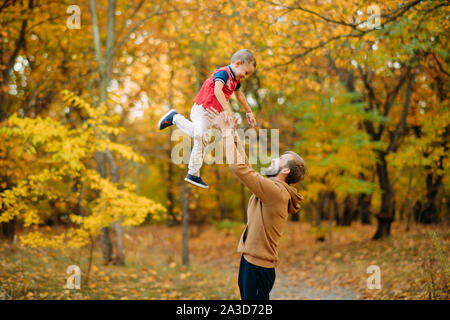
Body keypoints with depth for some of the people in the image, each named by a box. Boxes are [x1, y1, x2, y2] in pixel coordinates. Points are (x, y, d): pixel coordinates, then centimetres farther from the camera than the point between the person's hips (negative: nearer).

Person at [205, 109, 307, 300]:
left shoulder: (276, 191, -19)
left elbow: (238, 166, -23)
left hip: (258, 265, -10)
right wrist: (232, 132, 14)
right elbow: (245, 165, 17)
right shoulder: (271, 189, 10)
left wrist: (226, 132, -14)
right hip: (250, 260, 10)